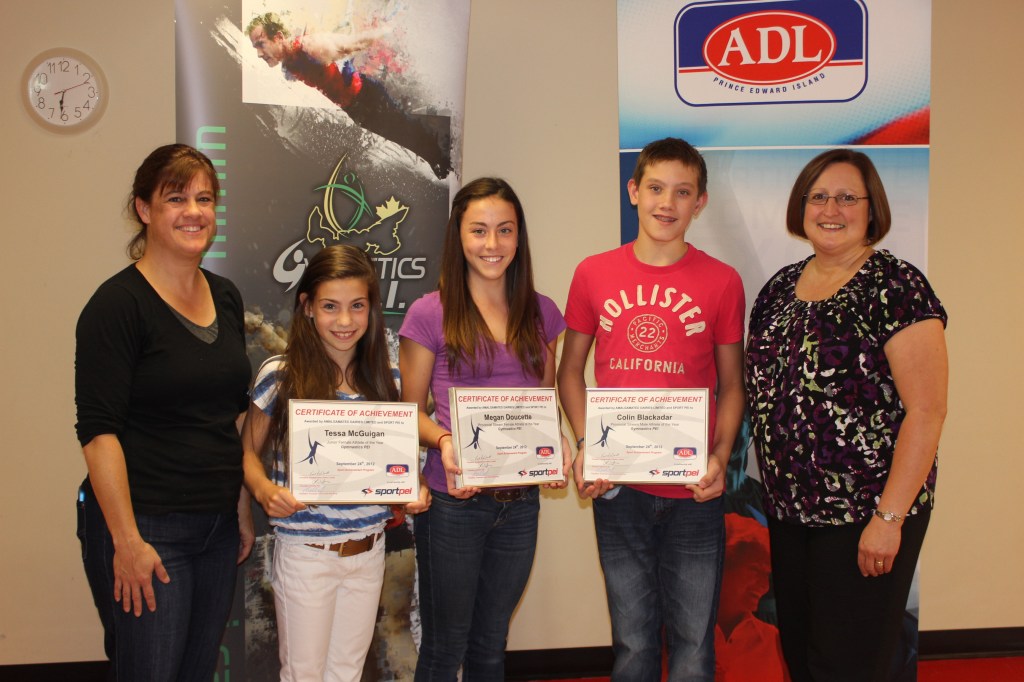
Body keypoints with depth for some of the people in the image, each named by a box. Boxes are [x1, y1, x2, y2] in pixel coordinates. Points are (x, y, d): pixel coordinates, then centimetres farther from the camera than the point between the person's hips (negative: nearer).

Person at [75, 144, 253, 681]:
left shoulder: (225, 297, 10)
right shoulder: (119, 303, -11)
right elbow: (98, 430, -15)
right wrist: (127, 541, -18)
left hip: (216, 526, 7)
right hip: (144, 526, -6)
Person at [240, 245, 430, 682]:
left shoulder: (386, 379, 1)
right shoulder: (279, 375, -10)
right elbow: (248, 452, -1)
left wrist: (414, 490, -9)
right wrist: (265, 490, -20)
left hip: (369, 550, 3)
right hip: (305, 551, -3)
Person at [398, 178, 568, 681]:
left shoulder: (541, 313, 5)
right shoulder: (430, 314, -7)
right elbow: (411, 410, -2)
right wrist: (443, 441, -21)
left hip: (520, 503, 4)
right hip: (453, 503, -4)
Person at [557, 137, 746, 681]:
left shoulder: (721, 282, -1)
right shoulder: (593, 274, 3)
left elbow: (731, 385, 5)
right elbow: (571, 369, 10)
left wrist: (720, 456, -10)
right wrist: (584, 446, -4)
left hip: (694, 493, -1)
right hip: (617, 488, 1)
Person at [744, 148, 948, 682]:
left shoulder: (895, 287, -12)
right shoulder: (781, 287, 8)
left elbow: (927, 409, -16)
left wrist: (890, 517, -18)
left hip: (864, 516, -6)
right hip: (788, 512, 6)